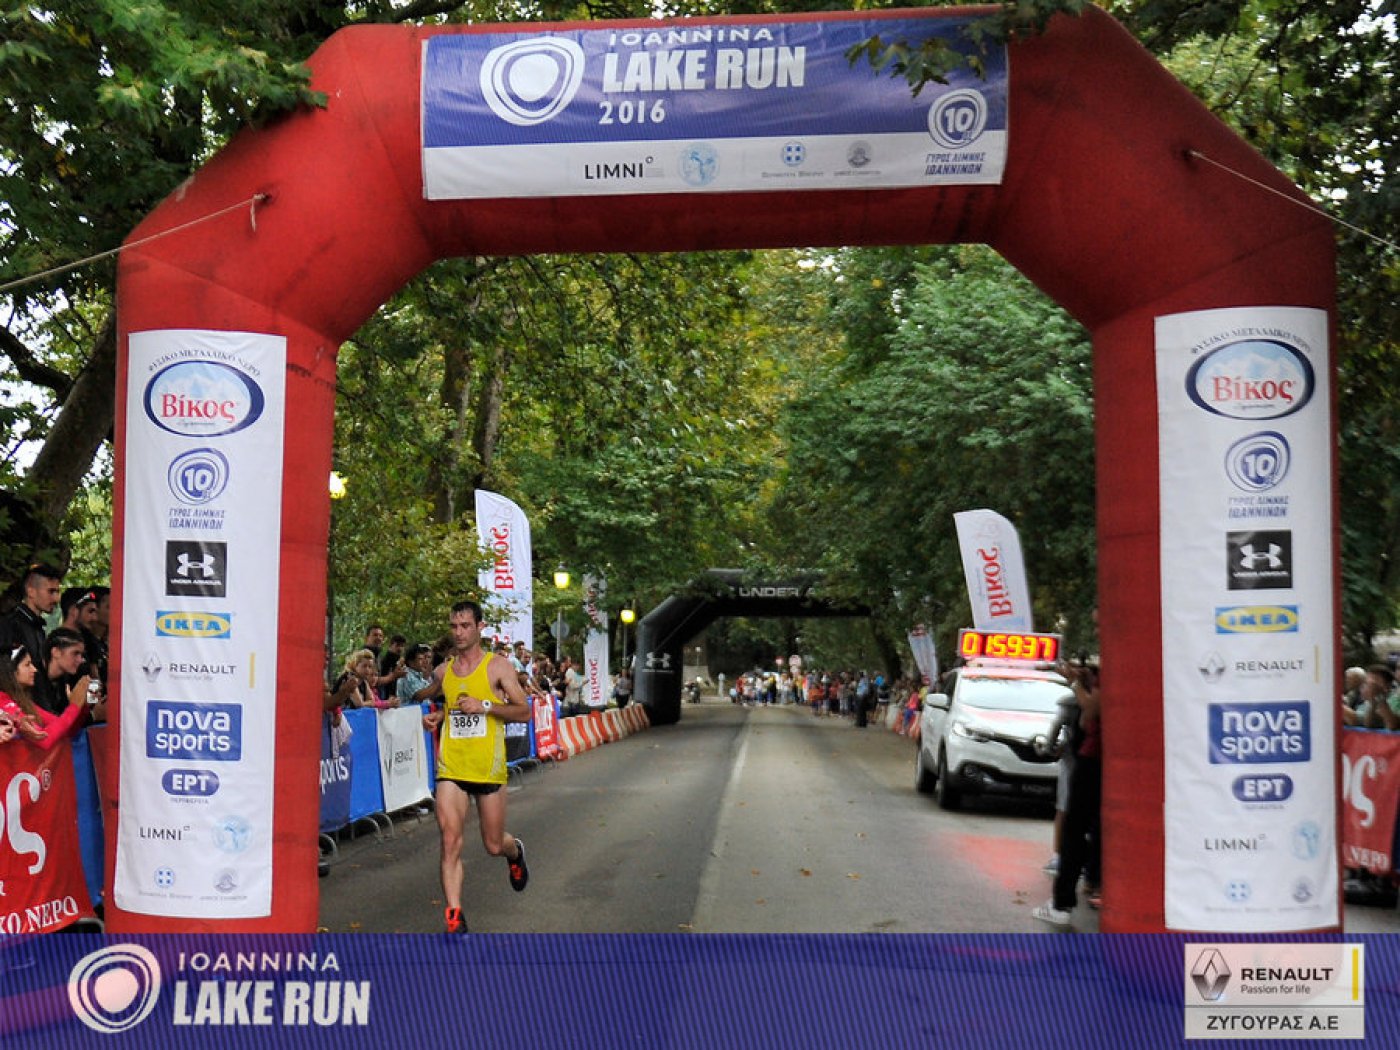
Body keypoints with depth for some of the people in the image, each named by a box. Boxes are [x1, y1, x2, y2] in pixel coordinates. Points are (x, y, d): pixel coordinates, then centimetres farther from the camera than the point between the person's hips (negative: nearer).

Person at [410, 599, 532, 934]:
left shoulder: (498, 667, -4)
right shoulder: (443, 671, 9)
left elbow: (525, 712, -6)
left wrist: (485, 705, -17)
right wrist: (435, 716, 7)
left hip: (488, 768, -2)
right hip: (451, 768, 2)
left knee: (494, 845, 9)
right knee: (450, 841, -13)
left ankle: (515, 851, 46)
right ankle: (454, 918, -9)